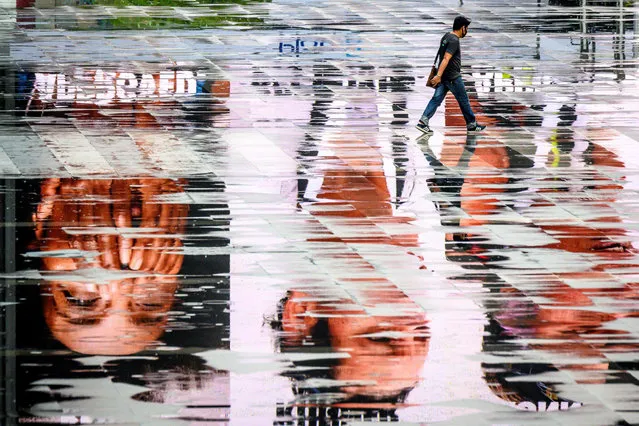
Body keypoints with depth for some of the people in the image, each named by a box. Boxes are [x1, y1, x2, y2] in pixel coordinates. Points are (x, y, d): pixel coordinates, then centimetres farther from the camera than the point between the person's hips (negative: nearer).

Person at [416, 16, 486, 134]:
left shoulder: (446, 37, 11)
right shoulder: (454, 41, -18)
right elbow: (446, 59, -26)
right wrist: (439, 75, -32)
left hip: (444, 76, 9)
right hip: (453, 77, -9)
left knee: (437, 99, 3)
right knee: (464, 101, 5)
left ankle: (423, 121, -8)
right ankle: (471, 124, 16)